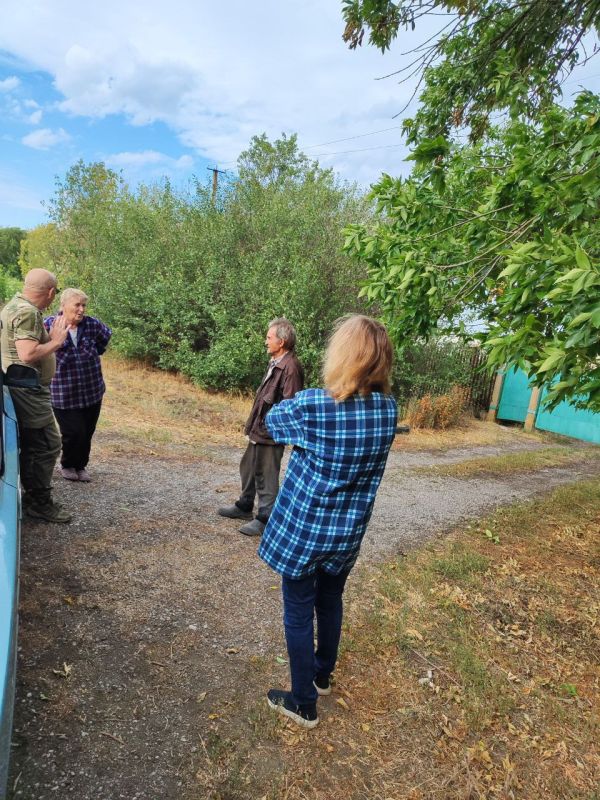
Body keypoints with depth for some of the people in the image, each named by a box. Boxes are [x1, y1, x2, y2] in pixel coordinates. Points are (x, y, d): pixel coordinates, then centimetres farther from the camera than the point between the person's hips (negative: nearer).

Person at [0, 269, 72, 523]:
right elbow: (28, 354, -27)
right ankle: (40, 503, 6)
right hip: (28, 391, -11)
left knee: (31, 446, 17)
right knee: (47, 445, -4)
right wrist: (56, 341, -15)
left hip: (24, 391, 11)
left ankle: (32, 497, 28)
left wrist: (51, 337, 10)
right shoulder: (27, 312, -18)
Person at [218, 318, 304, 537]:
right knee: (248, 467, 22)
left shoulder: (290, 367, -20)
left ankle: (265, 519, 17)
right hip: (258, 429, 10)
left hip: (271, 433, -10)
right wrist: (252, 423, 17)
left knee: (266, 476, 2)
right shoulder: (275, 363, 10)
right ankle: (244, 506, 40)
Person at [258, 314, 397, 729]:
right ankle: (323, 673, 50)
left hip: (302, 529, -5)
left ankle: (304, 704, 32)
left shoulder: (313, 405, -25)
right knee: (331, 602, 26)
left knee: (299, 613, 14)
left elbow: (274, 419, -4)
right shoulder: (389, 408, -9)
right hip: (349, 532, 5)